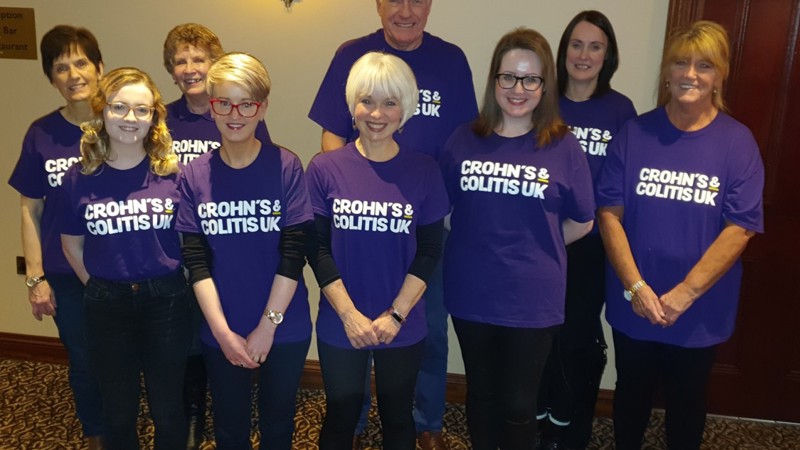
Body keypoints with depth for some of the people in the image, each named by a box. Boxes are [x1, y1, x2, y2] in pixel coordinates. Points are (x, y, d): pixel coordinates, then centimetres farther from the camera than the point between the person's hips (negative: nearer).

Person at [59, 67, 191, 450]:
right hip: (106, 305, 1)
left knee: (168, 408, 12)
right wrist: (100, 287, 5)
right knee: (119, 411, 17)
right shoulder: (80, 178, -5)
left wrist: (165, 286, -1)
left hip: (166, 301, -1)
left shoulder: (173, 173, -8)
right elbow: (72, 244, 7)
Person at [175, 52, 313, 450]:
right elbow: (196, 260, -5)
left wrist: (267, 326, -13)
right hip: (221, 332, 2)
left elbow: (293, 255, -11)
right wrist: (223, 332, -11)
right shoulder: (195, 174, -3)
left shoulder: (287, 167, -9)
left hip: (285, 329, -1)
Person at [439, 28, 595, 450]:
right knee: (481, 392, 20)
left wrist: (534, 247, 1)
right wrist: (481, 242, 1)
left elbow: (582, 222, 2)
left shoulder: (564, 147, -6)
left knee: (519, 403, 12)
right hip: (471, 293, 2)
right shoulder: (464, 140, -1)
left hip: (533, 298, -2)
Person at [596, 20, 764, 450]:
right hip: (634, 305, 1)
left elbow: (739, 229, -11)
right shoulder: (634, 133, -4)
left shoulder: (737, 142, -6)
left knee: (686, 399, 19)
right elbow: (609, 213, -8)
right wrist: (635, 286, -16)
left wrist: (685, 293, -17)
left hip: (699, 310, 0)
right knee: (631, 394, 19)